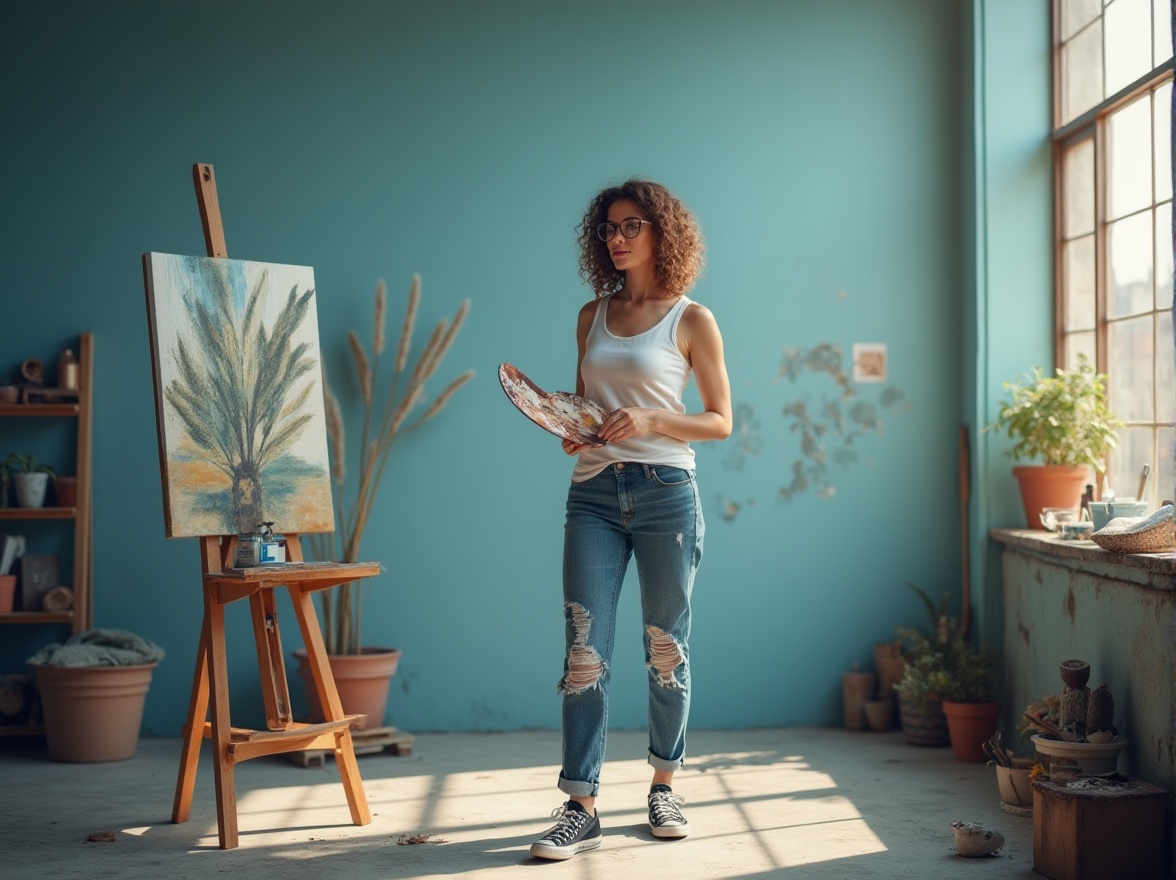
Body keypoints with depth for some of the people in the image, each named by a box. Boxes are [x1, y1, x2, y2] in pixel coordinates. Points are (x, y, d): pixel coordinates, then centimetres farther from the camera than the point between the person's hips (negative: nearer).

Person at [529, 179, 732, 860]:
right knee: (585, 652, -5)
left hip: (665, 494, -3)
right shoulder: (593, 316, 13)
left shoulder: (691, 319, 1)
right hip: (595, 492, 3)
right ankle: (582, 807, -4)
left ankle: (665, 787, 22)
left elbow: (721, 421, 1)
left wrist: (650, 420, -14)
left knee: (667, 648, 6)